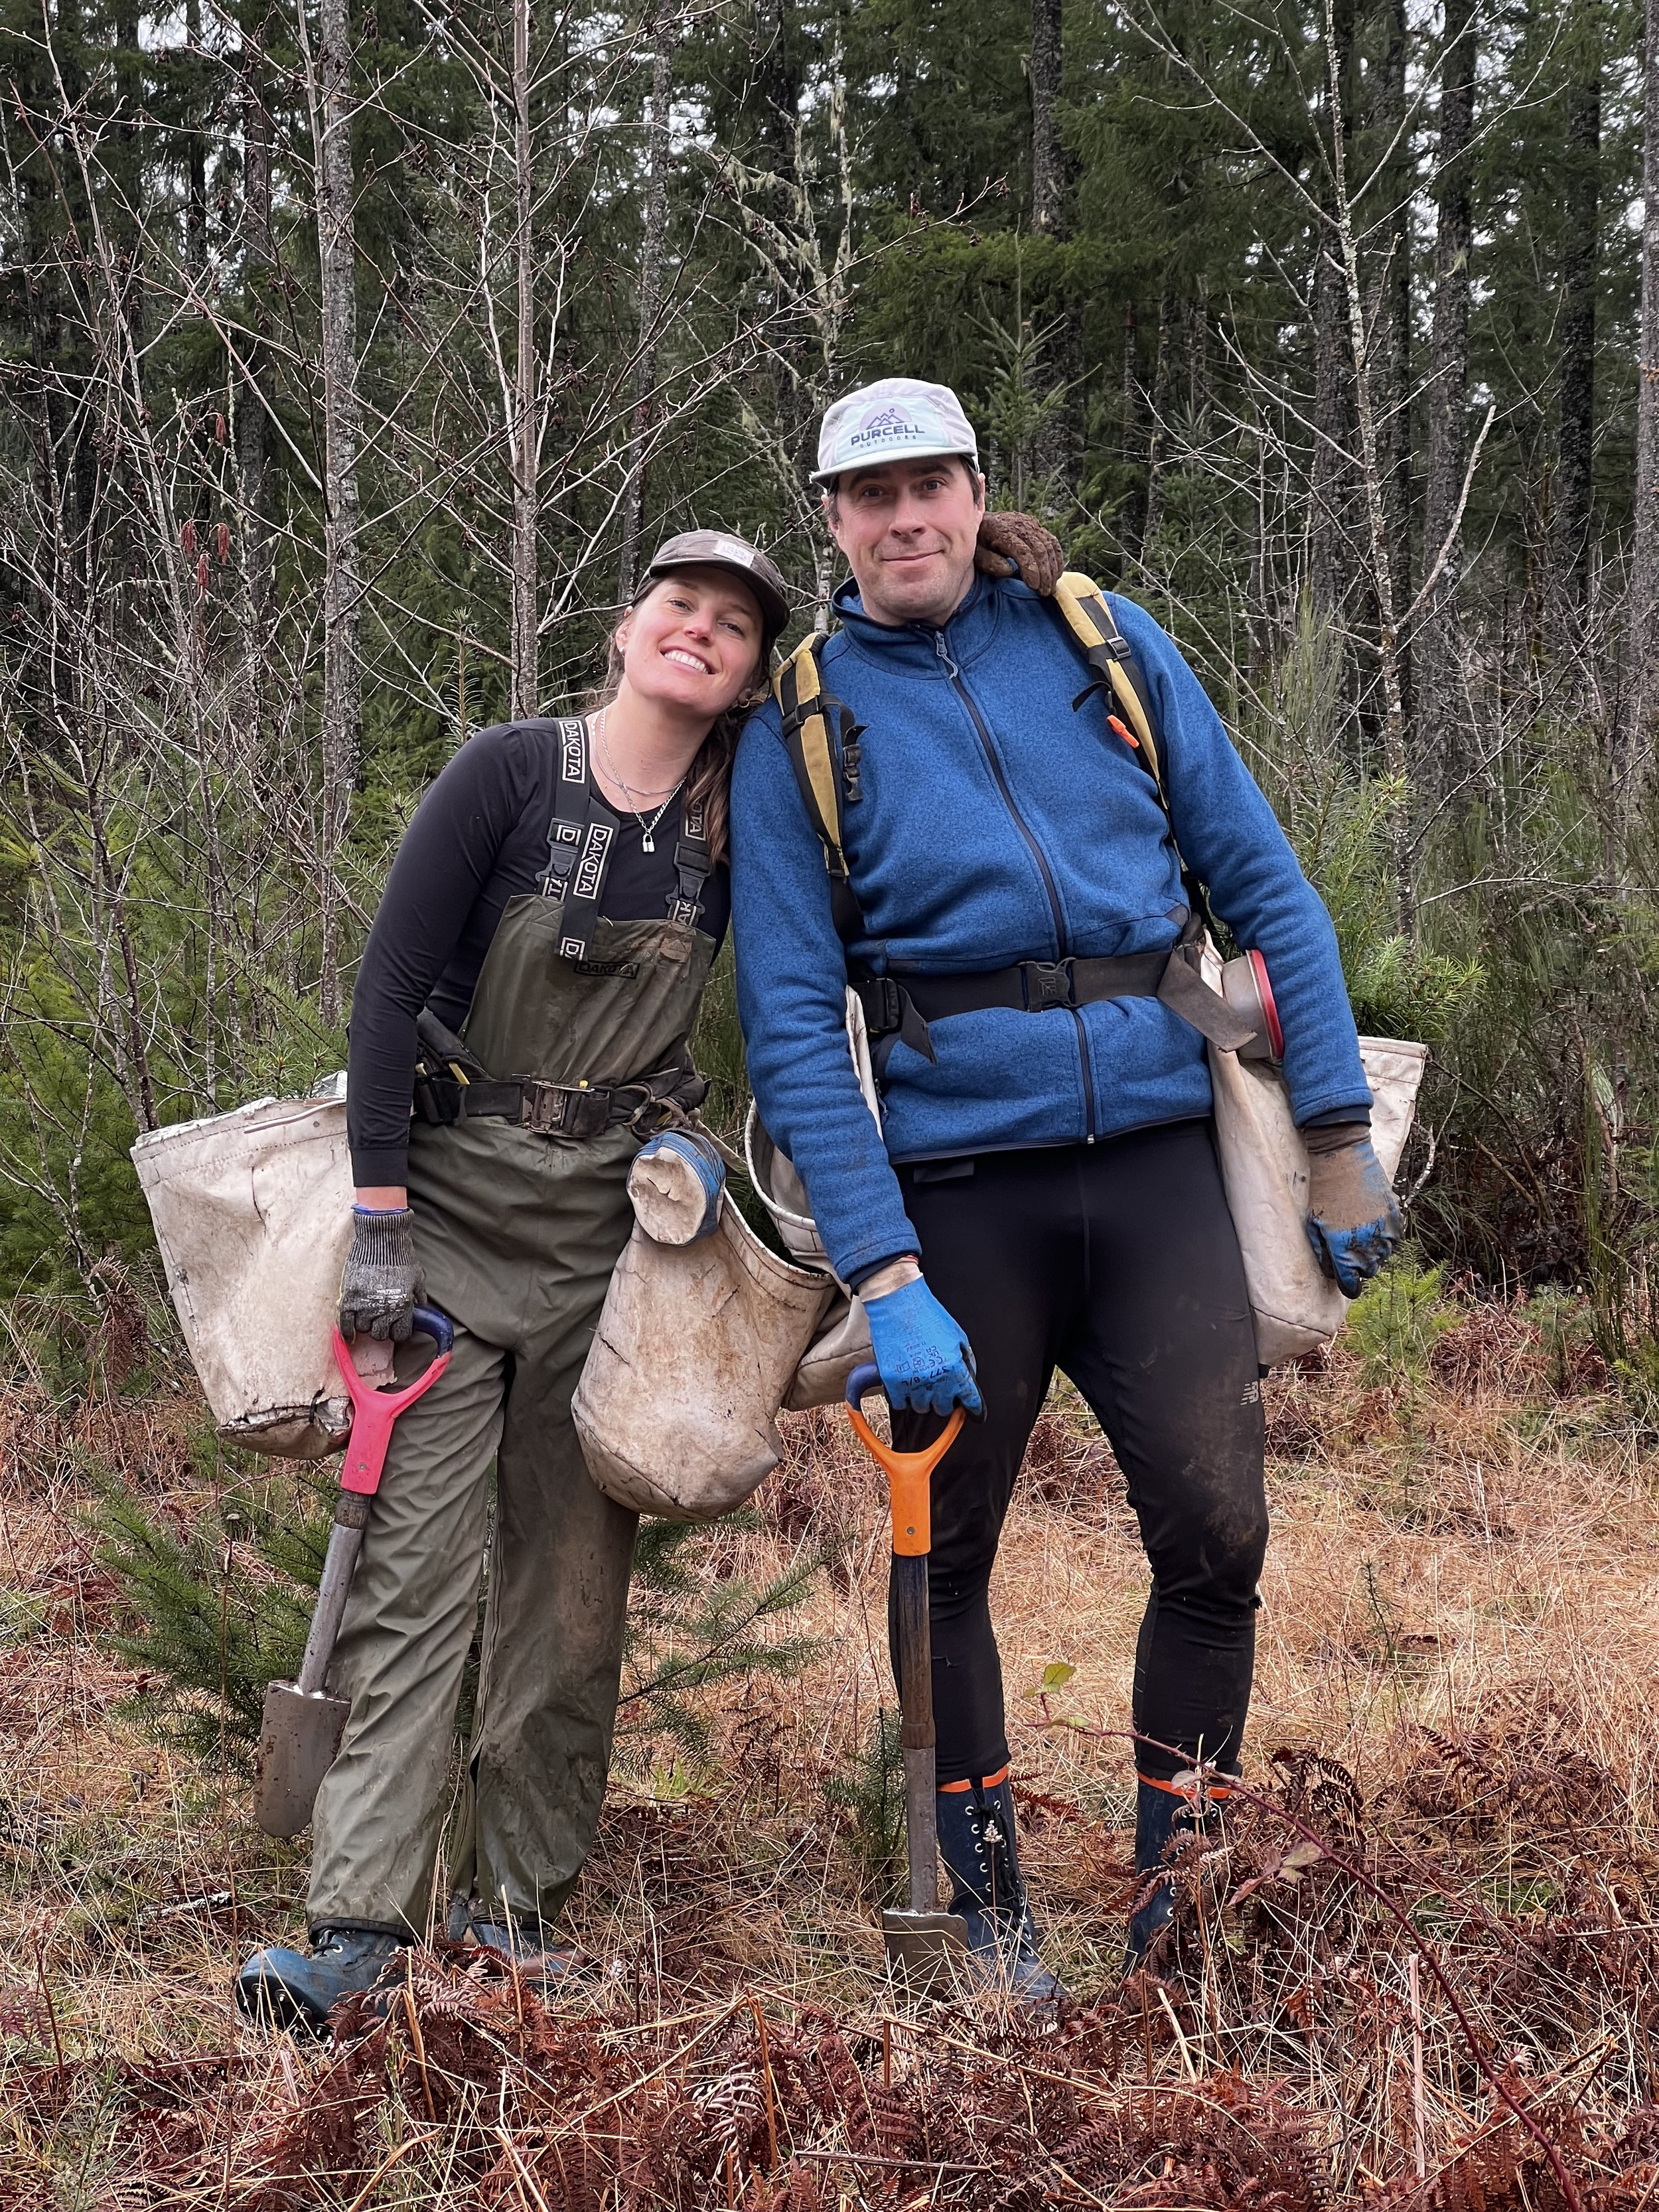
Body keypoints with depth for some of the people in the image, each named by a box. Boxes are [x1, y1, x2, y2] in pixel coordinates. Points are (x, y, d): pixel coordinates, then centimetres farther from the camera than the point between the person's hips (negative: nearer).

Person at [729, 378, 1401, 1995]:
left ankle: (1177, 1907, 14)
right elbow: (791, 1018, -4)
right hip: (956, 1184, -1)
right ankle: (987, 1910, 24)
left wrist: (1339, 1138, 3)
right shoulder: (800, 727, 1)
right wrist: (881, 1278, -13)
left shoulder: (1104, 646, 7)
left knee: (1215, 1534, -4)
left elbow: (1260, 881, 9)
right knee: (942, 1555, 7)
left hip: (1155, 1155, 1)